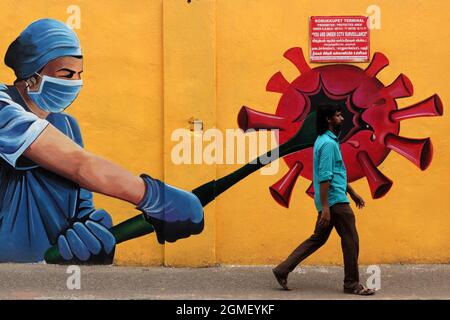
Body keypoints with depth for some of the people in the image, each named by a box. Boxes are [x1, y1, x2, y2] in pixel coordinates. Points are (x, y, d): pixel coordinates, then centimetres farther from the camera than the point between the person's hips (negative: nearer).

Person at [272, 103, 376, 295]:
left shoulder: (327, 141, 16)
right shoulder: (328, 143, -16)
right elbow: (325, 177, -22)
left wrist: (352, 192, 26)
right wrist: (325, 207, -24)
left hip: (331, 201, 10)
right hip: (335, 201, -10)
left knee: (318, 239, 13)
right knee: (350, 241, 0)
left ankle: (283, 269, 11)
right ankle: (352, 284, 10)